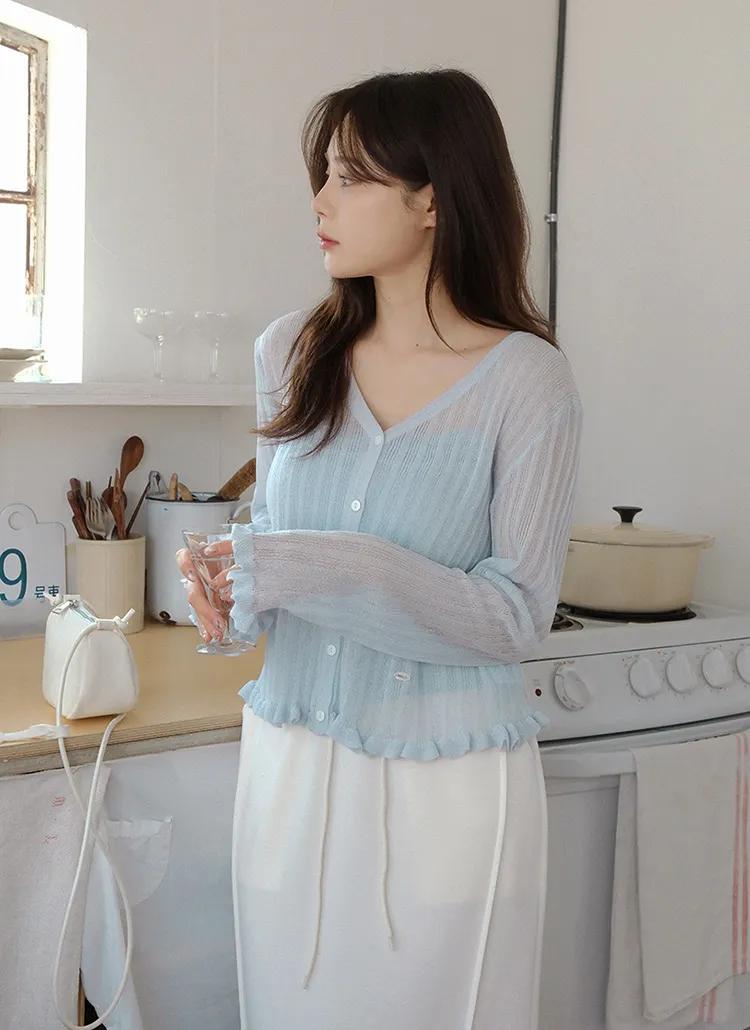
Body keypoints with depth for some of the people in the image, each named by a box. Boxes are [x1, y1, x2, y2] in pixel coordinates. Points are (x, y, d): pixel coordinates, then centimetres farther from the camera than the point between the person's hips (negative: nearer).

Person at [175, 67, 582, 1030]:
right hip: (290, 759, 4)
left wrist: (316, 573, -24)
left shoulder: (526, 381, -12)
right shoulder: (291, 350, 2)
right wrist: (232, 586, -10)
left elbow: (517, 615, -15)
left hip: (446, 782, -4)